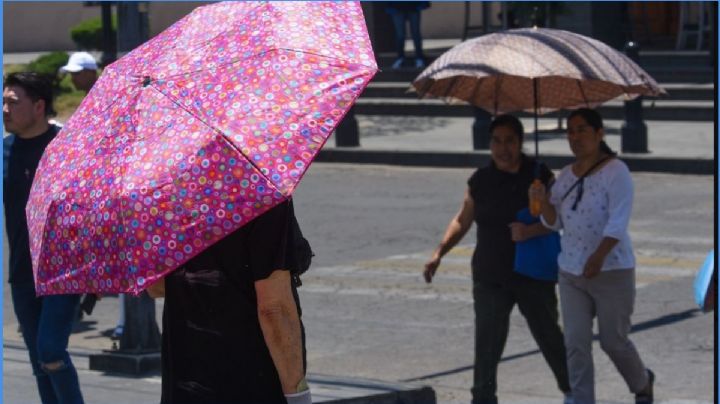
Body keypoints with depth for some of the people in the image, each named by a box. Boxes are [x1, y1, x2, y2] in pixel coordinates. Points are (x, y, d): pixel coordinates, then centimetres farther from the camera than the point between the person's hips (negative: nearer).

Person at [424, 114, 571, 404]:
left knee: (549, 335, 9)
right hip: (490, 277, 1)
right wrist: (439, 253, 3)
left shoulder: (539, 176, -4)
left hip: (533, 275, -1)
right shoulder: (480, 181, 4)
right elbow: (462, 221, 14)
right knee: (487, 340, -6)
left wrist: (531, 231, -26)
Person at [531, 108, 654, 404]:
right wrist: (544, 200, -12)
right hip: (570, 272, 5)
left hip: (612, 271, -5)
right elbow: (554, 222, 8)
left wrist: (598, 257, -29)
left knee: (614, 342, 5)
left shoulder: (616, 170, -11)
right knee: (576, 344, -1)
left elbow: (618, 221, -19)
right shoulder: (565, 175, 8)